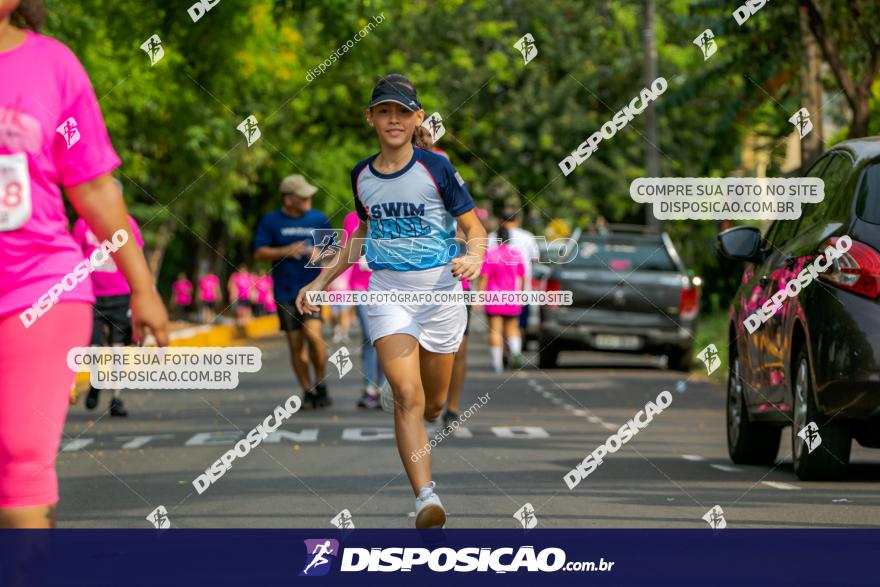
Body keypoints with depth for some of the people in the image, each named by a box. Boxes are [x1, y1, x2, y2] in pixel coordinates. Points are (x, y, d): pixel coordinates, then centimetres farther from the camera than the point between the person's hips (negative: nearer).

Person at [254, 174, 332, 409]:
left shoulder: (319, 219, 7)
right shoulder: (271, 222, 3)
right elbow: (259, 253, -1)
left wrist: (320, 254, -8)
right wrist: (286, 251, -15)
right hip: (285, 292, 1)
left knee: (313, 334, -19)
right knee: (295, 343, 2)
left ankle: (320, 383, -1)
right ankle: (307, 392, 13)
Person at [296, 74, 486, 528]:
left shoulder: (436, 169, -6)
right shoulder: (362, 176, 5)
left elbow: (474, 228, -1)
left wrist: (473, 258, -23)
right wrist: (322, 280, 18)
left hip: (440, 293, -1)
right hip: (387, 294, 1)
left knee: (432, 404, 11)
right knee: (406, 396, -17)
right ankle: (426, 497, -25)